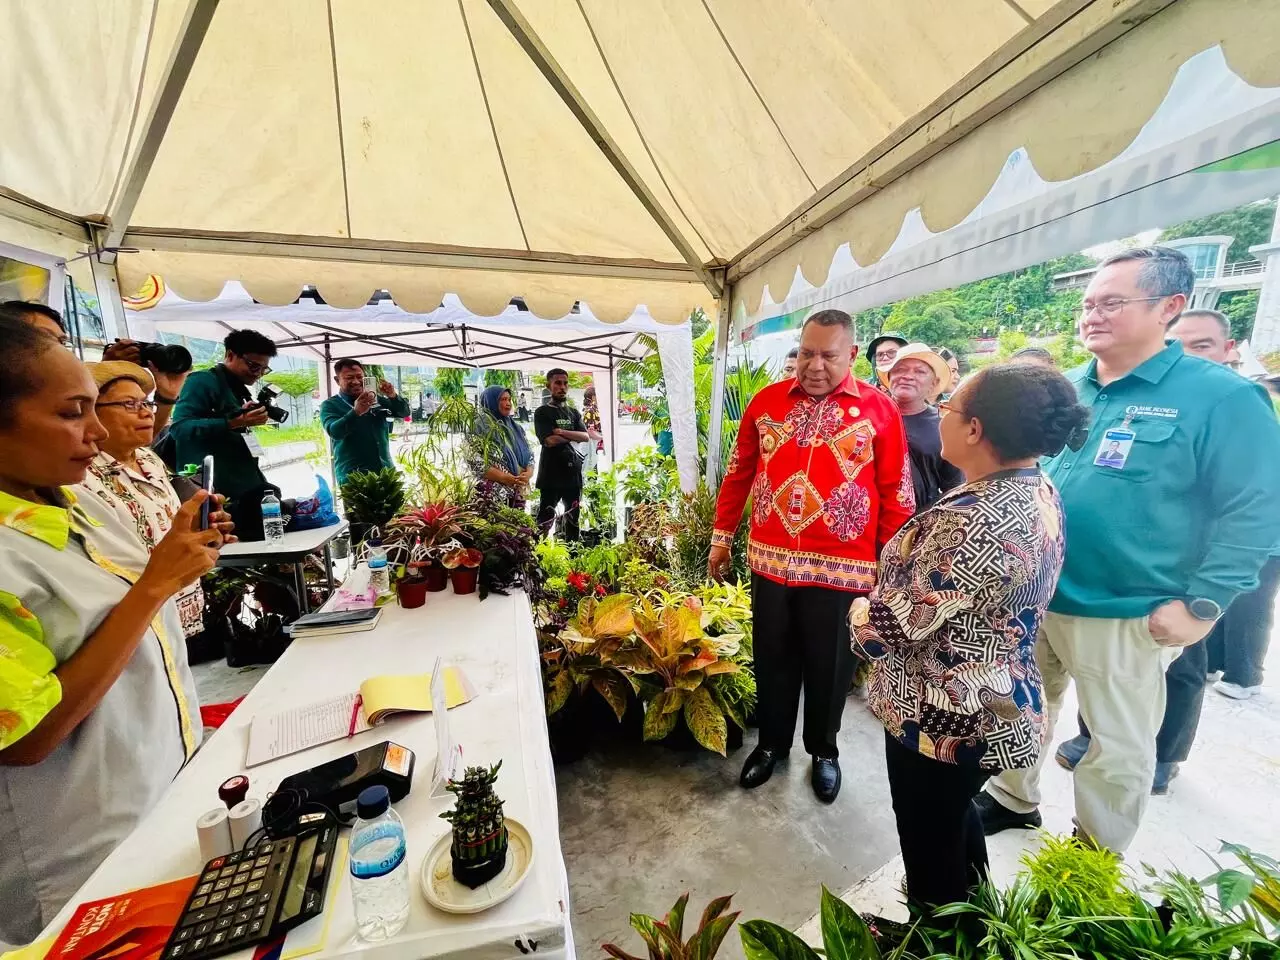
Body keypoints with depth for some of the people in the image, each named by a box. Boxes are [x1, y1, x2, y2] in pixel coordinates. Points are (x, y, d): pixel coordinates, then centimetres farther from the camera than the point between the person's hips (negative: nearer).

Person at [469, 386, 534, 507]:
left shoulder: (516, 428, 15)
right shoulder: (480, 426, -4)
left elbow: (529, 456, 13)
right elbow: (474, 461, -13)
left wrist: (528, 473, -8)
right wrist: (503, 477, -20)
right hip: (492, 493, -5)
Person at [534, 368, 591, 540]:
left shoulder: (574, 413, 17)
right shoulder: (542, 412, 0)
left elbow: (586, 437, 1)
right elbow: (550, 440, -14)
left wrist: (561, 432, -10)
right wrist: (573, 437, -2)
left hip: (574, 474, 5)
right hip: (551, 475, -5)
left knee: (573, 521, 12)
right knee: (545, 521, -3)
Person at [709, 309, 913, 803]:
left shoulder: (879, 408, -4)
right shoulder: (766, 401, 3)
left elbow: (896, 495, -2)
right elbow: (738, 473, 8)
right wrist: (722, 537, 10)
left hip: (843, 569, -2)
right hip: (770, 560, 2)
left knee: (829, 667, 16)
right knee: (773, 660, 18)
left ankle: (823, 750, 43)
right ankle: (771, 742, 43)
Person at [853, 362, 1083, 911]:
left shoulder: (974, 520, -33)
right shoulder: (1039, 492, -1)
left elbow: (888, 626, -29)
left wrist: (858, 611, -7)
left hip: (943, 719, -9)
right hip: (999, 706, 9)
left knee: (930, 845, 17)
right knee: (955, 820, 32)